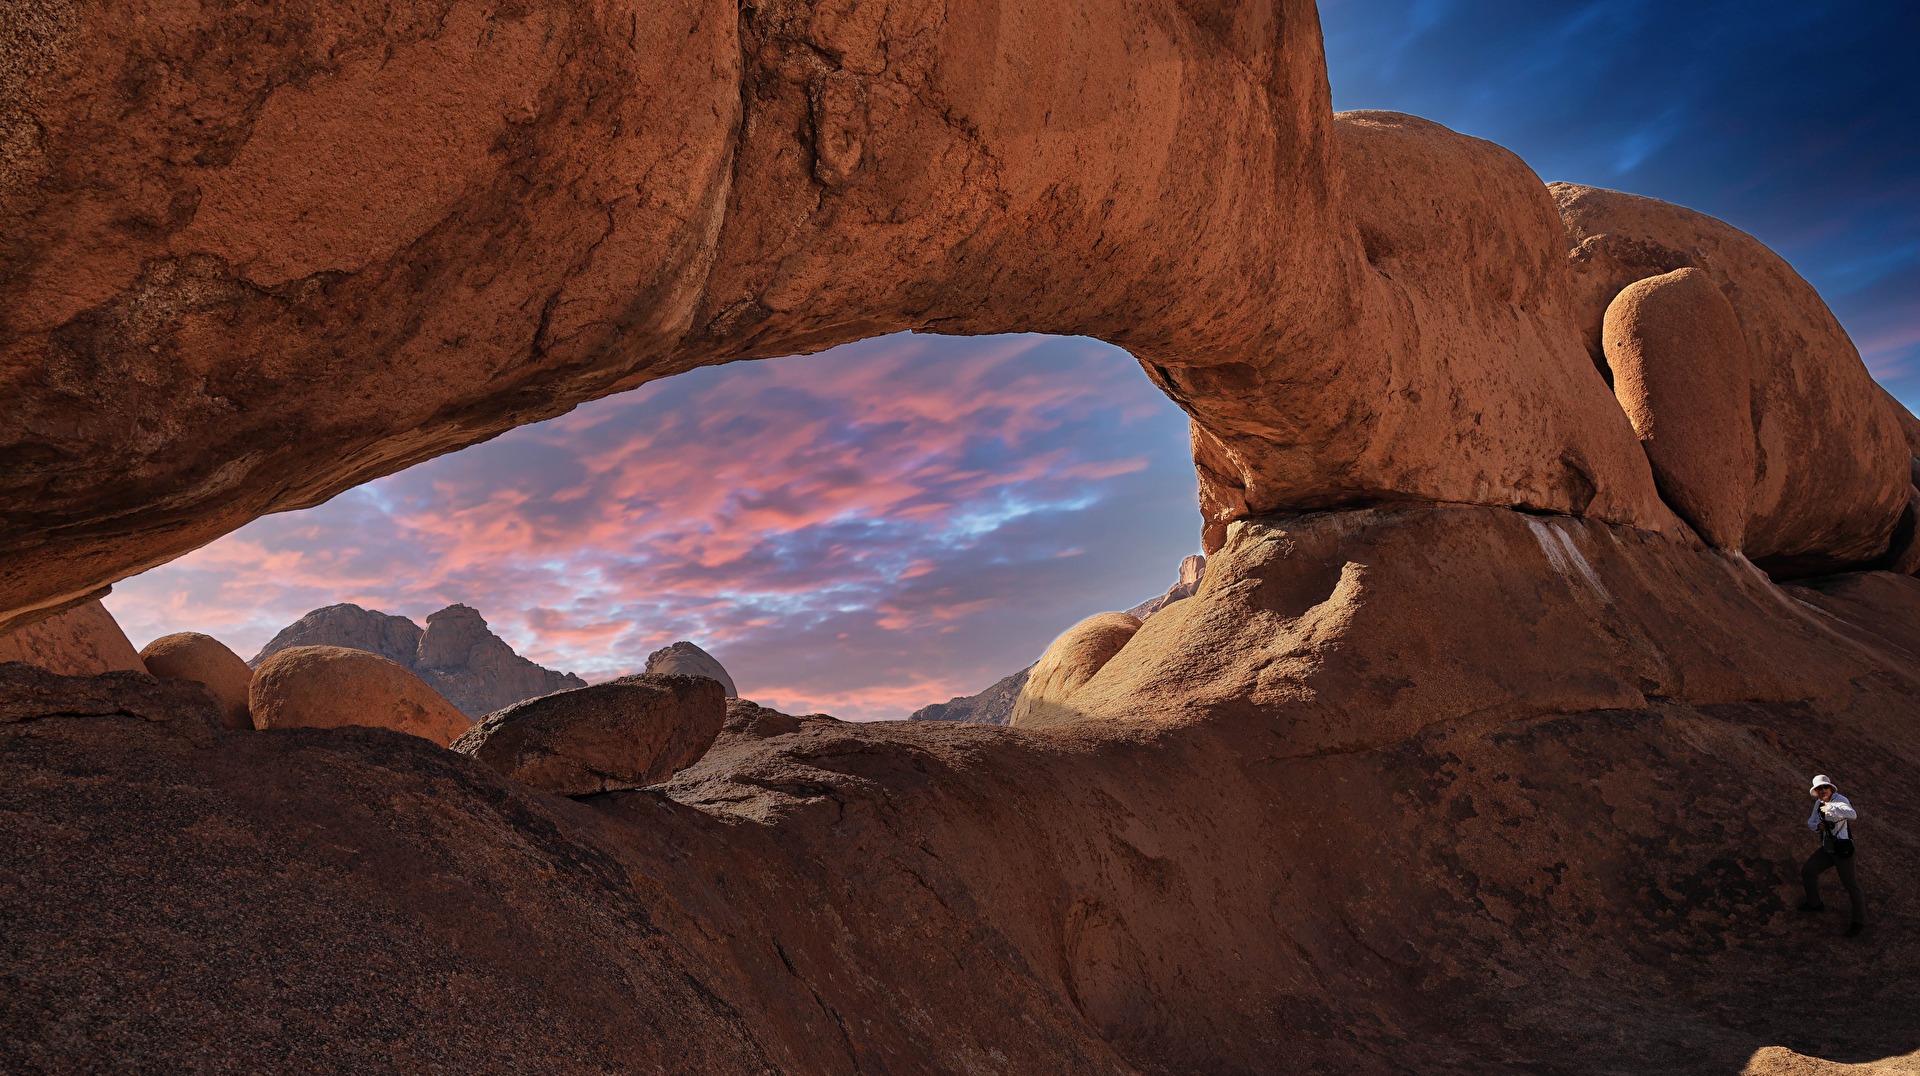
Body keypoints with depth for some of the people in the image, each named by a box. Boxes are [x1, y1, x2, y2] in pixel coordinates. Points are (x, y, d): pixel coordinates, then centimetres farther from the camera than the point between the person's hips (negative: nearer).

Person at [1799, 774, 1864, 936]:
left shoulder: (1840, 800, -18)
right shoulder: (1818, 803, 7)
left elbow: (1852, 814, -40)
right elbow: (1811, 821, 19)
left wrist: (1829, 809, -39)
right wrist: (1817, 825, -3)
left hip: (1842, 848, -8)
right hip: (1827, 848, 8)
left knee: (1850, 884, -2)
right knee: (1807, 871, 11)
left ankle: (1860, 921, 12)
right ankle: (1814, 904, 32)